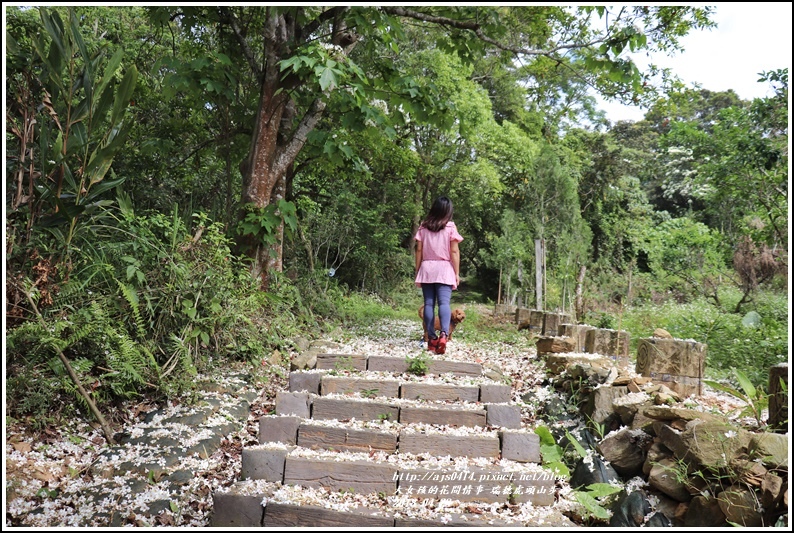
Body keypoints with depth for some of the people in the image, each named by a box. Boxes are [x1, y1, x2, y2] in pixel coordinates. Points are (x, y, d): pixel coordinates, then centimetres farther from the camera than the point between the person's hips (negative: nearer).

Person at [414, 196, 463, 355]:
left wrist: (417, 271, 11)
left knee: (429, 304, 5)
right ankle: (444, 334, -30)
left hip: (426, 268, 3)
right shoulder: (450, 227, -1)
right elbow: (454, 252, -4)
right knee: (444, 302, -11)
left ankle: (431, 338, 5)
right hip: (444, 269, -2)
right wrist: (457, 273, 0)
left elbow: (419, 250, 5)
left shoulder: (423, 227, 6)